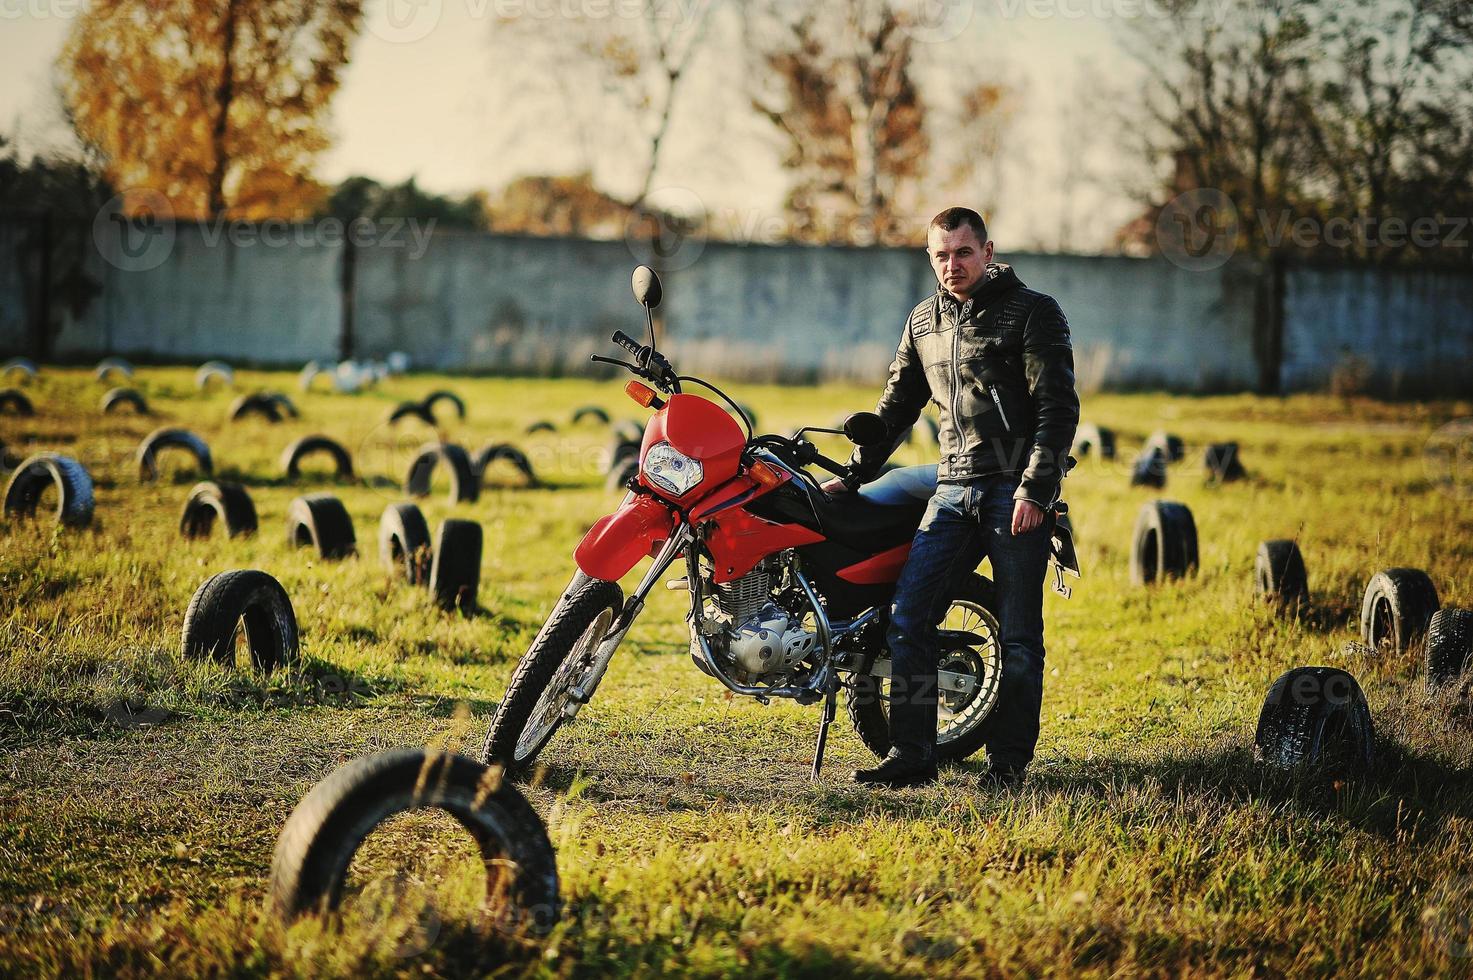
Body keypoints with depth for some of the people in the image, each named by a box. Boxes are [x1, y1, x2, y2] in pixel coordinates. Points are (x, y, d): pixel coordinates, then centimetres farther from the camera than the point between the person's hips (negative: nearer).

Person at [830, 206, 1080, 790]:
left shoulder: (1033, 313, -2)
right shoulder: (924, 322, 15)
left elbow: (1058, 407, -8)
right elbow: (897, 407, 24)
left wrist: (1034, 488, -17)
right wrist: (854, 475, 20)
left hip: (1018, 492, -5)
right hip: (954, 490, 5)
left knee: (1018, 635, -2)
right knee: (906, 618, -4)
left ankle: (1009, 762, 6)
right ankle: (911, 756, 1)